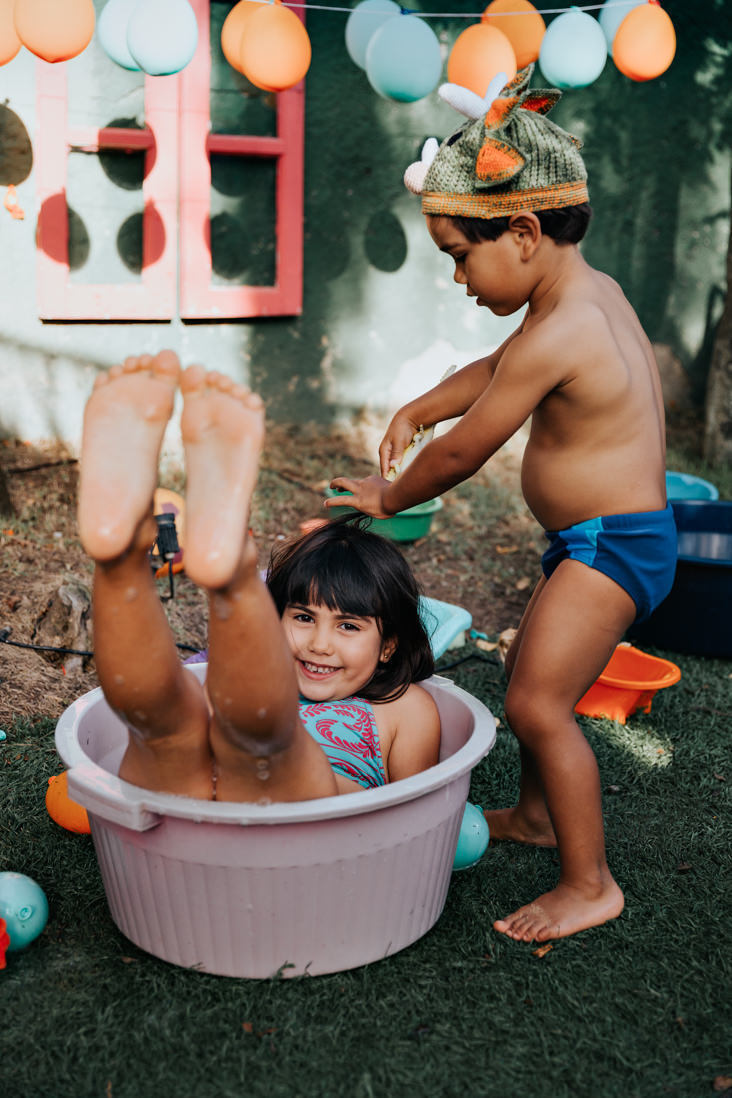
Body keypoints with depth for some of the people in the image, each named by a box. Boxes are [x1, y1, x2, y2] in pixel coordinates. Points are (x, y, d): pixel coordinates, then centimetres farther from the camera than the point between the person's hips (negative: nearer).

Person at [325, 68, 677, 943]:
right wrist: (415, 410, 16)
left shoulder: (556, 335, -25)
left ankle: (590, 884, 4)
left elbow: (463, 452, -17)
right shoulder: (595, 290, 6)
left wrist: (389, 496, 0)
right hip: (596, 540, 10)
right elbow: (495, 371, 22)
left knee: (538, 700, -9)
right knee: (529, 673, 20)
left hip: (612, 543, -10)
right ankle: (535, 813, 40)